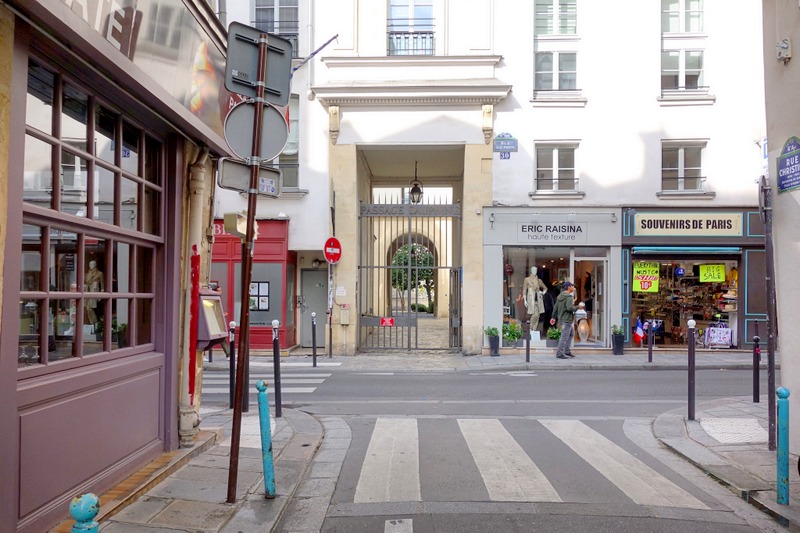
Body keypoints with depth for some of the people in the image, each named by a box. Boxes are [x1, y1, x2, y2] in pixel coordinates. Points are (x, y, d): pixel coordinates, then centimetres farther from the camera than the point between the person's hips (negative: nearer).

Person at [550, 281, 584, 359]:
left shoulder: (560, 296, 11)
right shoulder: (569, 297, -16)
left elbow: (555, 308, 14)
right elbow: (569, 308, -27)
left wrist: (553, 317, 18)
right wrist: (578, 307, -12)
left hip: (561, 318, 10)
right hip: (566, 319, -10)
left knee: (570, 334, 21)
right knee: (565, 337, -5)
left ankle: (566, 351, 23)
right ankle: (559, 353, -3)